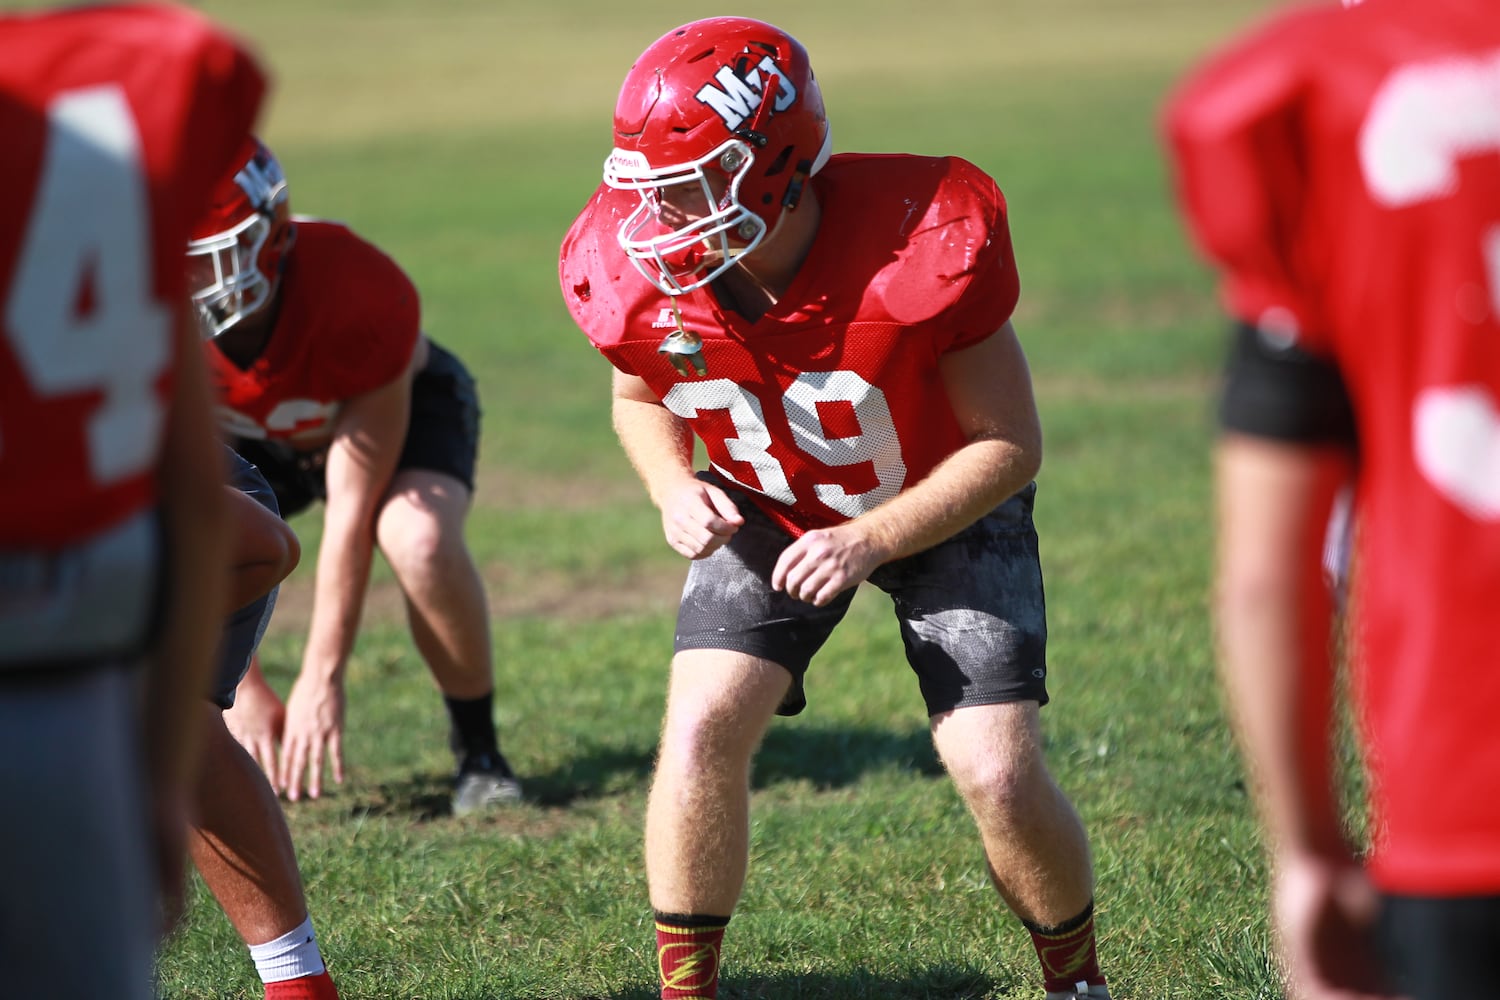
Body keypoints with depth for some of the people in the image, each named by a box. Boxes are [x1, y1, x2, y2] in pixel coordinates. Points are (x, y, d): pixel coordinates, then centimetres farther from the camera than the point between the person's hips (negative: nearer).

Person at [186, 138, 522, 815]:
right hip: (251, 437, 3)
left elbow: (352, 509, -32)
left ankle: (479, 752, -14)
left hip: (399, 407, -3)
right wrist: (242, 688, -25)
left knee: (419, 538, -36)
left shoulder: (358, 300, -40)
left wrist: (321, 679, -28)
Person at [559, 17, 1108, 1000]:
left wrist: (871, 540, -32)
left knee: (1001, 777, -12)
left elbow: (1009, 444, -23)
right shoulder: (636, 275, -24)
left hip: (946, 504, -3)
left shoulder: (924, 252, -36)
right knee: (701, 730, -18)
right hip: (774, 509, 3)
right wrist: (675, 488, -19)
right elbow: (641, 397, 2)